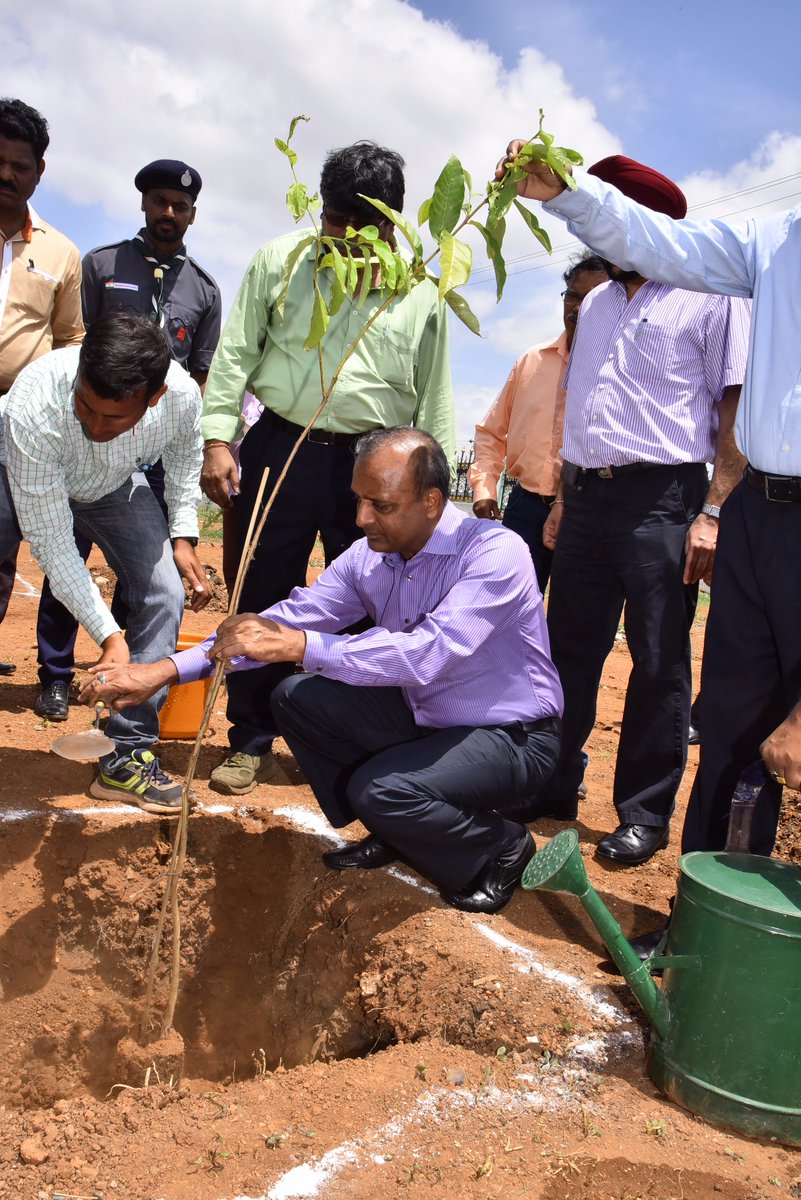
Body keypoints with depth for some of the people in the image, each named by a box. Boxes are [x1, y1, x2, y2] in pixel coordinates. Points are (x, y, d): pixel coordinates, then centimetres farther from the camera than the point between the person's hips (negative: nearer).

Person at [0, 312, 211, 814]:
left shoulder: (182, 395, -33)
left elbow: (185, 456, -5)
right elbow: (51, 543, -35)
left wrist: (183, 536, -12)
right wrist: (108, 634, -37)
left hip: (113, 485, 3)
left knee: (165, 598, -13)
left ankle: (127, 757, -3)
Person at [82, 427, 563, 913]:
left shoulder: (495, 552, -26)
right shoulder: (369, 558, -5)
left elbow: (428, 655, -37)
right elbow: (289, 618, -5)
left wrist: (297, 646, -40)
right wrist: (167, 669, -13)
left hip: (512, 737, -7)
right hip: (423, 717, 7)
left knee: (379, 788, -30)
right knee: (297, 698, -5)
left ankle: (503, 847, 1)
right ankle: (393, 832, 10)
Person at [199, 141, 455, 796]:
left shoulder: (421, 293, 7)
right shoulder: (280, 261, 7)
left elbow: (434, 397, 11)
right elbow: (235, 355, 6)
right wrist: (218, 440, -4)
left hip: (374, 463, 0)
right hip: (281, 448, 0)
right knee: (265, 595, 3)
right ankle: (252, 741, 17)